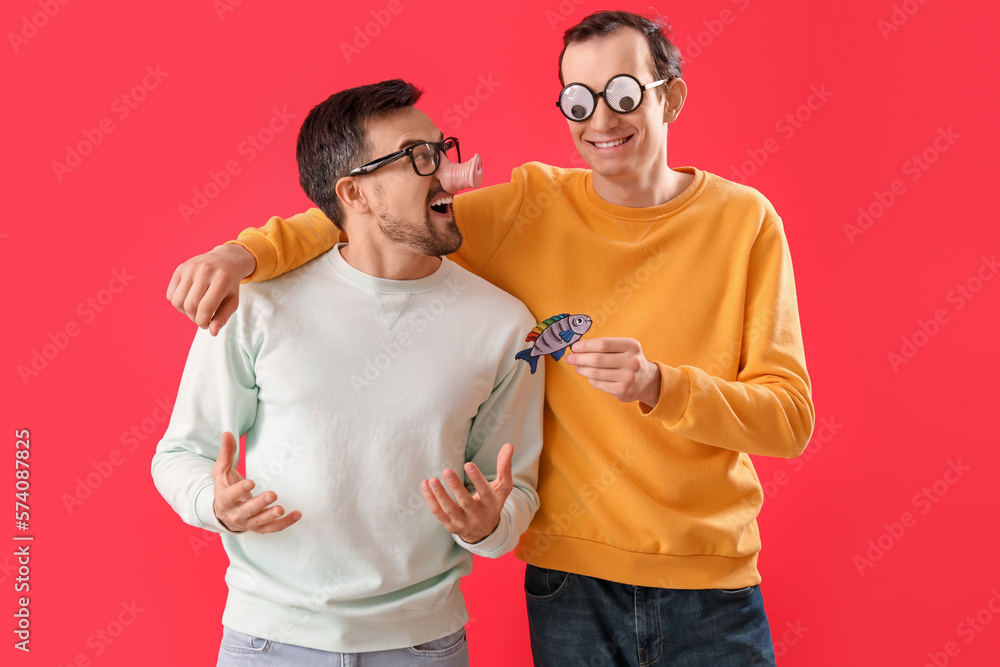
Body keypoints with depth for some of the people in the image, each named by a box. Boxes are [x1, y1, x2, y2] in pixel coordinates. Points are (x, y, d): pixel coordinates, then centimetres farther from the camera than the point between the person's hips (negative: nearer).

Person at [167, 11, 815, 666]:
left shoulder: (743, 219, -5)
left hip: (711, 587, 0)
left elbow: (791, 417, -8)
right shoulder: (532, 207, -2)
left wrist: (657, 385, -24)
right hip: (569, 573, 1)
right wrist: (249, 251, -17)